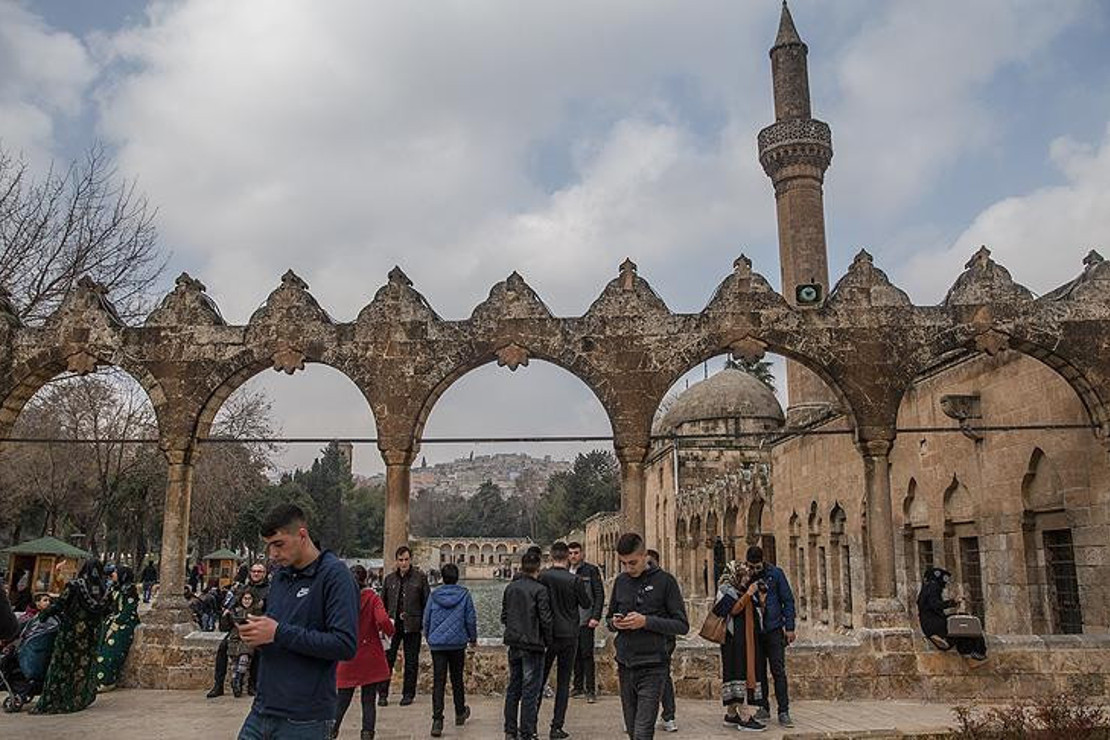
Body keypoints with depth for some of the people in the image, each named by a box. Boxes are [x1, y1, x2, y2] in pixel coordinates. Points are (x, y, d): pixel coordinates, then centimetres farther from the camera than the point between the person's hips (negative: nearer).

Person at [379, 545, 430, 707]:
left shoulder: (420, 578, 1)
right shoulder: (390, 579, 8)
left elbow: (427, 602, 2)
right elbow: (383, 603, 12)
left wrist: (424, 622, -5)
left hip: (412, 626, -1)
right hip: (393, 625, 2)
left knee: (411, 661, 6)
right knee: (387, 659, 0)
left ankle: (408, 694, 17)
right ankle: (383, 694, 9)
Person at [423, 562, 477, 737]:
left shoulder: (434, 595, -2)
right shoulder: (464, 595, -5)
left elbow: (426, 619, 5)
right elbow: (471, 618, 0)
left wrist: (429, 637, 21)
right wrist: (473, 638, 15)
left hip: (437, 644, 0)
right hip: (458, 643, 0)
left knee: (438, 682, -1)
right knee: (457, 679, 16)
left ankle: (437, 720, -10)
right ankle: (460, 713, 31)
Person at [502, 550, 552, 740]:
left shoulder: (510, 587, 3)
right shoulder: (540, 590, -14)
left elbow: (504, 616, 9)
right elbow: (545, 620, -13)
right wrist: (549, 642, 0)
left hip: (513, 644, 6)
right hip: (532, 645, -6)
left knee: (513, 688, 16)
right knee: (530, 691, 2)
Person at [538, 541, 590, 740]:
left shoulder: (542, 577, -7)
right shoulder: (574, 580, -11)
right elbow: (586, 604, 1)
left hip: (547, 635, 1)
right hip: (568, 635, -1)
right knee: (563, 682, 7)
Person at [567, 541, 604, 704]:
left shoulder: (591, 570, -4)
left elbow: (600, 595, -6)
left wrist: (596, 617, -13)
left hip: (586, 620, -5)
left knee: (587, 655, -4)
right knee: (575, 655, 10)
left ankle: (591, 690, 0)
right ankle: (578, 686, 20)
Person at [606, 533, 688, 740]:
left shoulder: (664, 581, -6)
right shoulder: (621, 581, 9)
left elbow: (682, 625, -7)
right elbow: (608, 619, 19)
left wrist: (646, 621, -18)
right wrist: (614, 623, -5)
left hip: (652, 667, -5)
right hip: (625, 666, 5)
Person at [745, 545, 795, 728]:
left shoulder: (775, 574, -5)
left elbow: (788, 600, 0)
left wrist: (789, 627, -4)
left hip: (774, 630, -2)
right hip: (754, 631, 2)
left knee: (778, 671, -3)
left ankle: (784, 712, 1)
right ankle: (763, 708, 18)